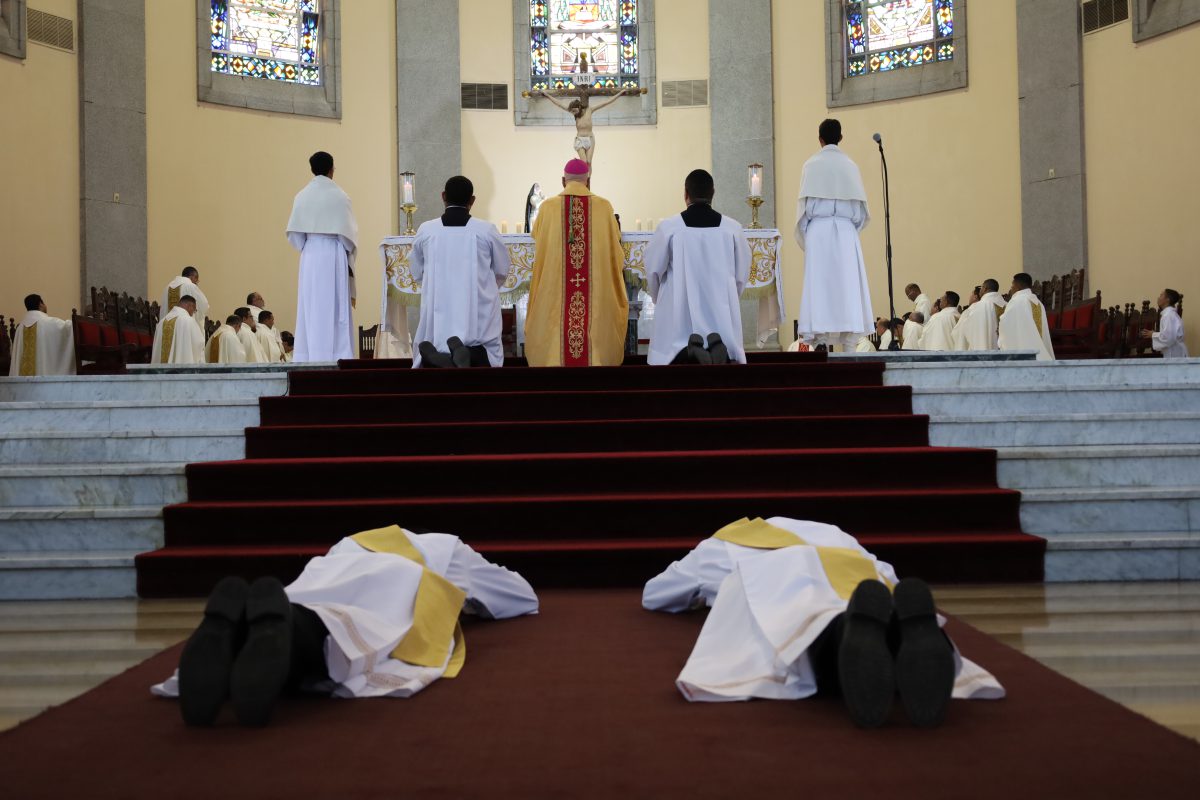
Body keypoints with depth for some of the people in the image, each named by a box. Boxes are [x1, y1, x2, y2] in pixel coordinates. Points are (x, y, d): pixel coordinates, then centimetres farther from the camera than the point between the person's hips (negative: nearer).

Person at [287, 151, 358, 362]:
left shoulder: (302, 196, 3)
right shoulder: (339, 196, -7)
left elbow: (294, 234, 2)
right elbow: (349, 233, -7)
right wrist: (349, 254, 10)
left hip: (309, 258, 3)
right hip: (334, 257, -3)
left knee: (311, 310, 7)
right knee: (335, 310, -1)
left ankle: (310, 358, 6)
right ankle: (336, 358, -3)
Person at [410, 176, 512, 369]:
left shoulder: (426, 230, 0)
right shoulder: (487, 230, -3)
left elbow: (416, 273, 14)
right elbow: (503, 272, 10)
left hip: (438, 314, 1)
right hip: (478, 313, -1)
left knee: (426, 361, 13)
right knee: (489, 359, 10)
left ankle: (436, 361, -23)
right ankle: (469, 355, -24)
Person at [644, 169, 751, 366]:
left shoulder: (669, 227, -7)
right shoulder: (733, 228, -1)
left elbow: (653, 270, 2)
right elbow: (742, 274, 8)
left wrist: (659, 299, 22)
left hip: (679, 310, -1)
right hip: (721, 311, 1)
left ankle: (690, 353, -24)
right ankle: (718, 347, -22)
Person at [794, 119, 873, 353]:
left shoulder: (812, 165, 1)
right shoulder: (850, 165, 5)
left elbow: (805, 205, -2)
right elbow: (859, 206, 3)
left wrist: (804, 237, 6)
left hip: (818, 230, -1)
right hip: (845, 231, 1)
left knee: (819, 284, -1)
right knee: (847, 285, 2)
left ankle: (822, 339, -10)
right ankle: (848, 342, -2)